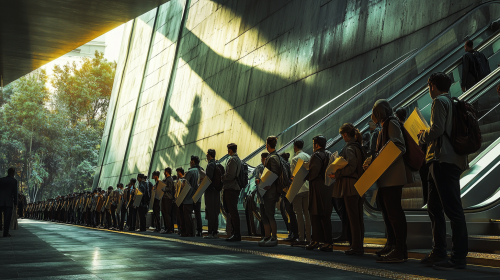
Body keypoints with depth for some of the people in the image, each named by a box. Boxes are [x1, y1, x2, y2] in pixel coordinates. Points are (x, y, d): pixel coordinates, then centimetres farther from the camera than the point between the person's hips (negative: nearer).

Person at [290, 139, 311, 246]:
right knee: (307, 213, 9)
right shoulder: (308, 156, 10)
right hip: (308, 187, 7)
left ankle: (301, 239, -5)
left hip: (298, 188, -7)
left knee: (299, 213, -5)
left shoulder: (295, 158, -10)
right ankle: (308, 238, 11)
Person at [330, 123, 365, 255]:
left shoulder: (349, 148, -12)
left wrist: (337, 174, -17)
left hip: (350, 184, -9)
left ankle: (356, 247, -4)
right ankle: (359, 245, 15)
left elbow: (351, 167, -22)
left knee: (353, 217, -6)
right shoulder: (358, 146, 14)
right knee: (359, 217, 10)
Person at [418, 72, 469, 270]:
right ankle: (439, 253, 15)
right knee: (434, 208, 12)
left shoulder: (439, 102, -6)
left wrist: (422, 137, 1)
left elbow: (436, 130, -17)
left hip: (443, 160, -10)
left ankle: (459, 257, -7)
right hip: (443, 161, 10)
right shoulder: (452, 103, 23)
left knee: (452, 209, -9)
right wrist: (427, 137, 21)